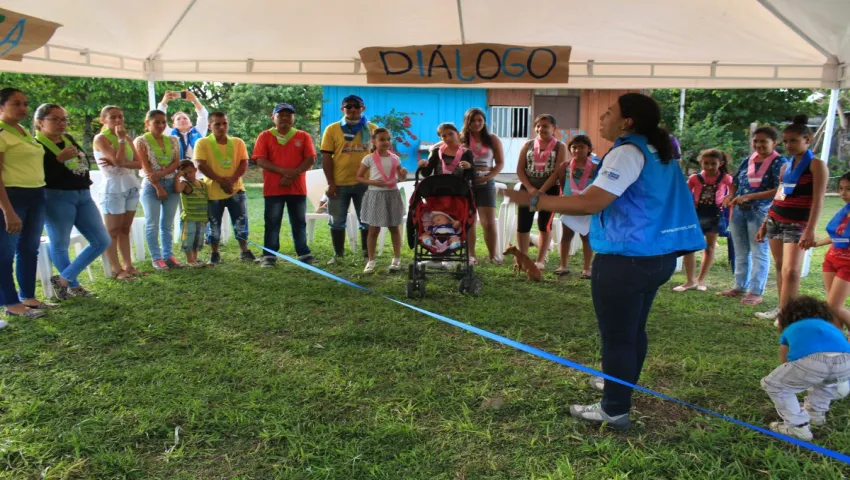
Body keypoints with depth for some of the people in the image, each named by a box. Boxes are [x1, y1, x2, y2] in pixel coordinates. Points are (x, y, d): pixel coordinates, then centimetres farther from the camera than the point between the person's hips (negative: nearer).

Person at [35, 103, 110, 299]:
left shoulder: (69, 139, 13)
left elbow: (85, 163, 28)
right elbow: (38, 176, -19)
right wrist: (59, 159, -21)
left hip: (83, 196, 8)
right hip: (56, 198, -7)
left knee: (102, 241, 6)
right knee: (60, 244, 5)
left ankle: (64, 279, 12)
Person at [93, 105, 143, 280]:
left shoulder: (127, 137, 12)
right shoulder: (100, 138, -6)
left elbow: (138, 163, 3)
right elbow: (118, 160, -19)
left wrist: (120, 164, -13)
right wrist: (121, 138, -11)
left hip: (131, 186, 6)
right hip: (113, 187, -6)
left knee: (125, 229, 10)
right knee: (112, 231, -1)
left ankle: (128, 266, 12)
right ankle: (116, 269, 1)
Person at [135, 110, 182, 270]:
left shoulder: (172, 141, 10)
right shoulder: (141, 141, -2)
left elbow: (177, 163, 0)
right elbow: (145, 167, -9)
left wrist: (160, 174, -15)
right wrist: (158, 187, -14)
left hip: (171, 184, 4)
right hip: (151, 186, -4)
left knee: (168, 224, 8)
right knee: (152, 224, 0)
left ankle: (168, 255, 15)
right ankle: (156, 258, 6)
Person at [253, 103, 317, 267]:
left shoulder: (303, 137, 7)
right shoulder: (265, 136, 4)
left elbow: (311, 159, -1)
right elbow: (260, 160, -6)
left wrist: (294, 174, -15)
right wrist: (283, 171, -18)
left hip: (297, 188, 1)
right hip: (273, 188, -1)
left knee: (299, 222, 8)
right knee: (272, 223, 3)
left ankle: (304, 254, 14)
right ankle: (269, 256, 9)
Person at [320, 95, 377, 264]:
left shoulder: (372, 129, 5)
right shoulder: (332, 129, 0)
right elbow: (326, 157, -2)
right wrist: (330, 183, -9)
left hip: (364, 183, 1)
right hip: (339, 183, -1)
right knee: (337, 221, 8)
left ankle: (368, 254, 21)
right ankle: (338, 254, 21)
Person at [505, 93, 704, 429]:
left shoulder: (627, 152, -16)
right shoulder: (658, 152, 13)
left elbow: (590, 203, -25)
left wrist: (534, 200, -22)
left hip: (625, 261, -10)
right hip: (656, 257, 10)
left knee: (616, 336, 1)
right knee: (633, 330, 23)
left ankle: (615, 411, 11)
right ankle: (622, 384, 40)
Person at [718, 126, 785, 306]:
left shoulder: (779, 162, -7)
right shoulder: (747, 160, 11)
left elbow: (779, 190, -17)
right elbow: (735, 182, 20)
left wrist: (749, 197, -21)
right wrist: (731, 196, -1)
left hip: (760, 212, -7)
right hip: (739, 211, 7)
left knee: (759, 253, 1)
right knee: (740, 252, 15)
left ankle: (756, 292, 7)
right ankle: (740, 287, 26)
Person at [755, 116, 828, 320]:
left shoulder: (816, 165, -6)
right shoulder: (786, 166, 13)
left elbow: (818, 200, -14)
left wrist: (810, 230, -23)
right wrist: (764, 224, 18)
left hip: (797, 224, -7)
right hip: (775, 221, 7)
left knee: (791, 270, -15)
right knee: (779, 267, 10)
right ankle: (781, 308, 17)